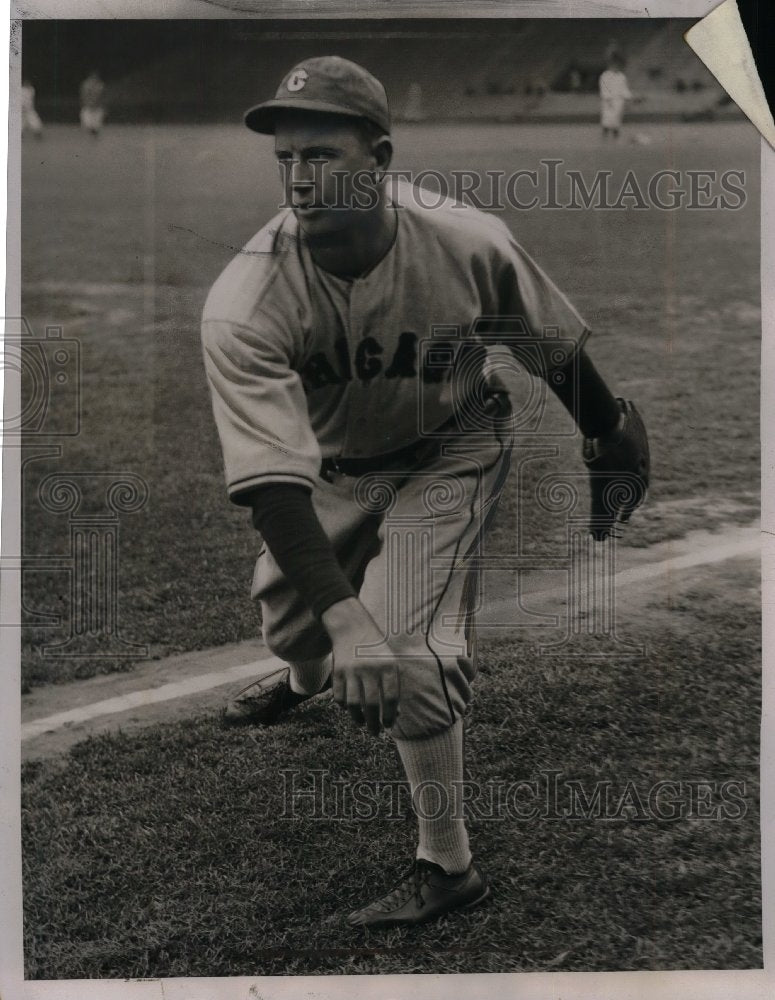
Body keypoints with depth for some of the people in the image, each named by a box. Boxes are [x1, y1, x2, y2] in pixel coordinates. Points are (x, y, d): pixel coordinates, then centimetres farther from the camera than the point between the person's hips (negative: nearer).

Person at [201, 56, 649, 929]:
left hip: (451, 454, -2)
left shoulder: (469, 245, -28)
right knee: (288, 604, 20)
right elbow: (270, 481, -40)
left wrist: (615, 442, 6)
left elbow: (555, 350, -8)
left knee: (405, 643, -17)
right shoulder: (244, 302, -33)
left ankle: (449, 866, 0)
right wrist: (344, 618, -50)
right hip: (333, 469, 3)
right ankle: (303, 682, 61)